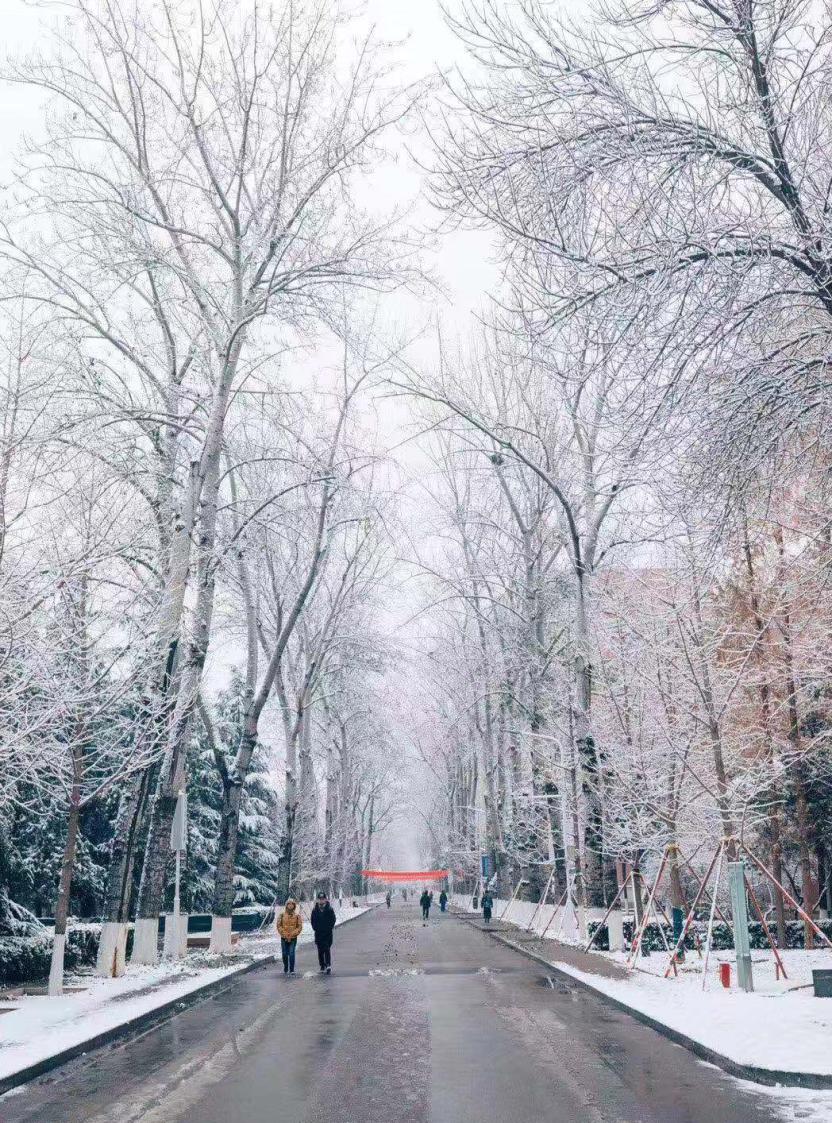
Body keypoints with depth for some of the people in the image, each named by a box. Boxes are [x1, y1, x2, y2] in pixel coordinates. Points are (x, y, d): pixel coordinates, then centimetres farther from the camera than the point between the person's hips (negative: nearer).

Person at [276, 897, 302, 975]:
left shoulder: (297, 915, 1)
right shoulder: (282, 915, 3)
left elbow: (299, 927, 1)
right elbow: (279, 926, 2)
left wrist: (292, 934, -9)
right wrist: (284, 934, -8)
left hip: (293, 938, -1)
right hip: (284, 938, 1)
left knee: (291, 954, -8)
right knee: (284, 954, 5)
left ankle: (292, 970, 0)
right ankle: (285, 969, 20)